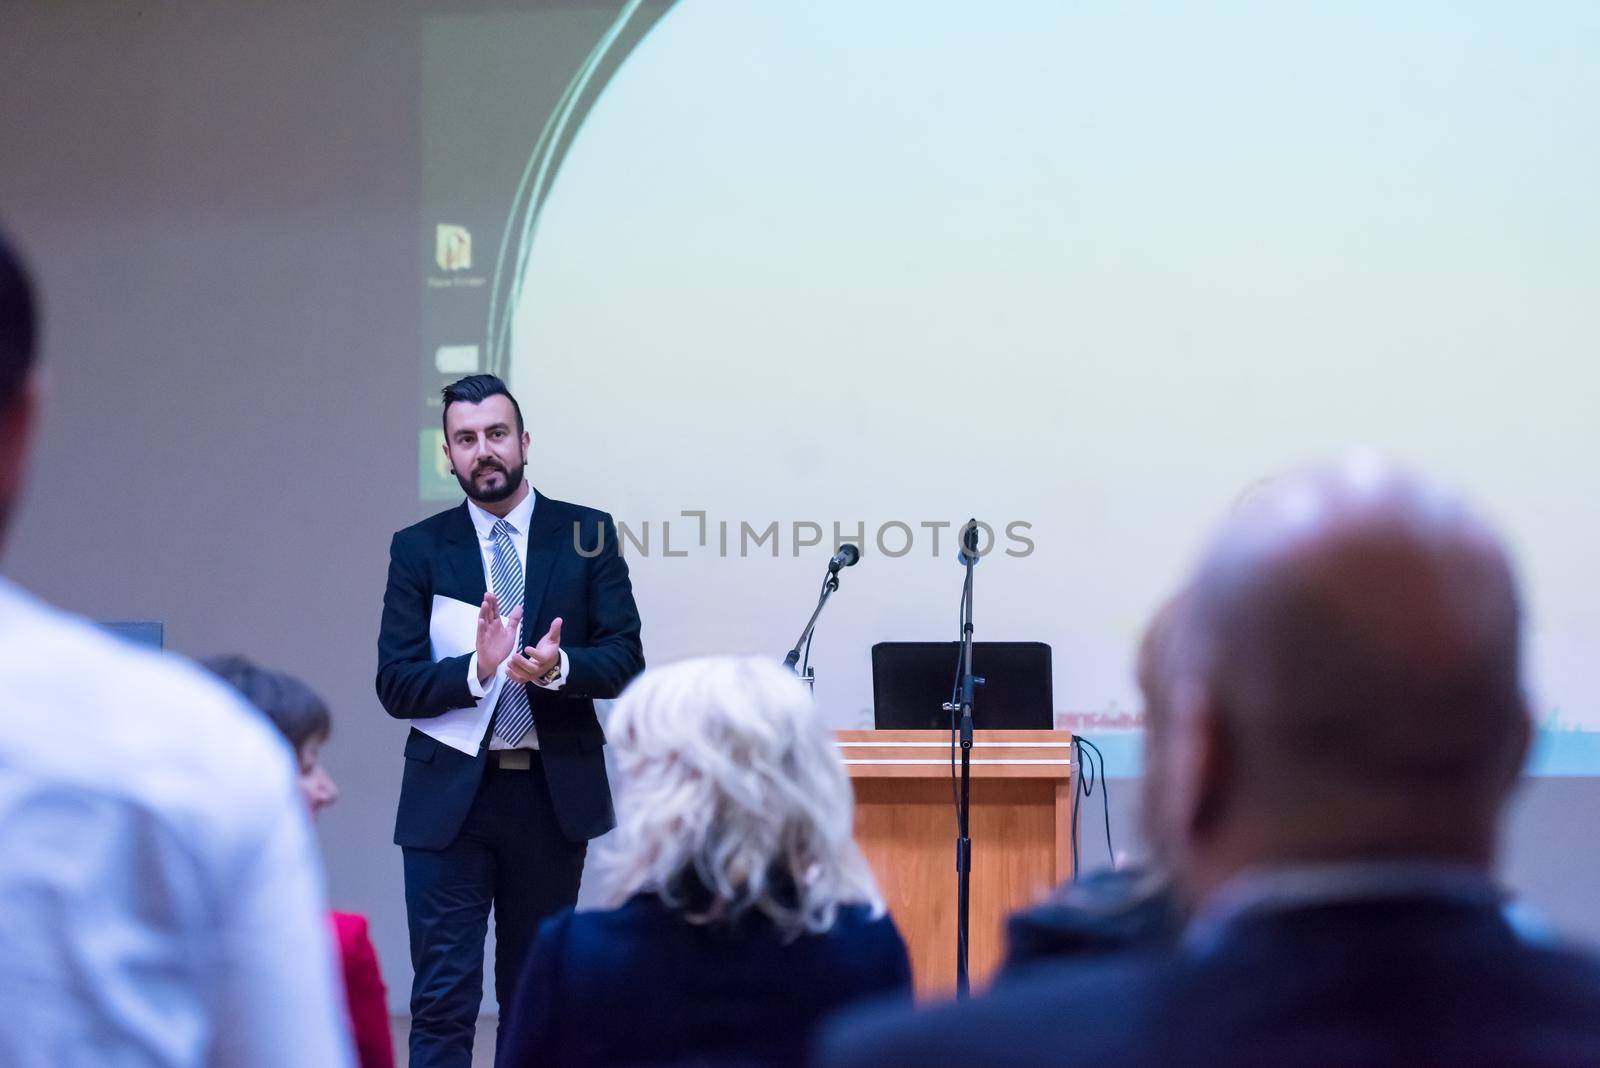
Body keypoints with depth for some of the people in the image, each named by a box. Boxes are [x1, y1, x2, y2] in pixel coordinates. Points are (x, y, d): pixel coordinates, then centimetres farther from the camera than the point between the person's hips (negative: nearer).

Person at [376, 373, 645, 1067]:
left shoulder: (586, 536, 3)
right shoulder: (418, 550, 3)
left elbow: (625, 660, -1)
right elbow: (395, 685, -3)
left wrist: (558, 666, -22)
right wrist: (476, 667, -21)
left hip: (554, 793, 1)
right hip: (450, 797, -1)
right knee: (444, 997, -6)